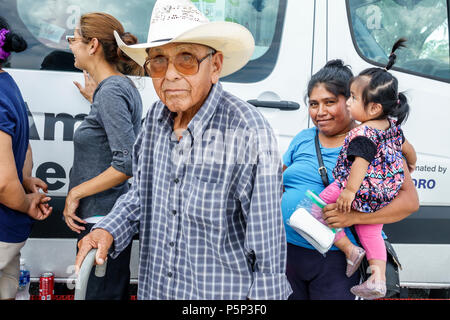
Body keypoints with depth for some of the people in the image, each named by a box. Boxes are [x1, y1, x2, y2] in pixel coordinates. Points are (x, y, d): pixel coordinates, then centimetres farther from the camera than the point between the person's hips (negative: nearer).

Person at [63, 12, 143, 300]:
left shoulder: (111, 91, -18)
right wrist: (93, 98, 30)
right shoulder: (123, 86, 11)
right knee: (116, 291, 19)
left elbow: (128, 163, -24)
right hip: (114, 214, 10)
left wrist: (75, 193, -16)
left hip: (102, 219, -10)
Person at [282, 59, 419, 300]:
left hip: (335, 260, -5)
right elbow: (277, 181, 22)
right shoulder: (303, 139, 10)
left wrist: (354, 216, -23)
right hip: (288, 250, 5)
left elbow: (410, 201, -11)